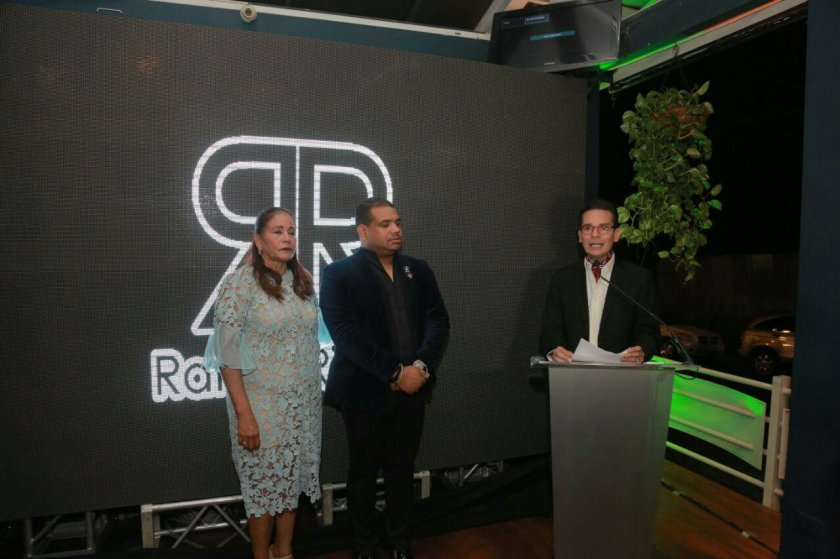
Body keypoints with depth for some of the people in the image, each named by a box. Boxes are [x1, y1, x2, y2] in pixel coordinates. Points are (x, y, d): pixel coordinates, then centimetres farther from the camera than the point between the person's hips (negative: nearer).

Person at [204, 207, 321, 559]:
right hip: (262, 404, -5)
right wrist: (244, 413, -17)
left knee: (292, 480, 16)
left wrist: (313, 394, 9)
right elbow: (227, 355, -15)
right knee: (264, 484, 9)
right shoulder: (239, 284, -13)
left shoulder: (304, 281, 4)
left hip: (304, 404, 5)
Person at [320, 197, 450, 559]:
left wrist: (421, 365, -13)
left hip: (412, 388, 4)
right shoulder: (339, 274, -6)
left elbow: (438, 321, 3)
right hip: (366, 391, -3)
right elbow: (346, 335, -16)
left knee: (402, 470, 15)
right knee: (364, 473, 12)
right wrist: (395, 373, -18)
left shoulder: (418, 270, 9)